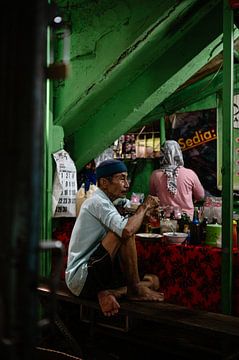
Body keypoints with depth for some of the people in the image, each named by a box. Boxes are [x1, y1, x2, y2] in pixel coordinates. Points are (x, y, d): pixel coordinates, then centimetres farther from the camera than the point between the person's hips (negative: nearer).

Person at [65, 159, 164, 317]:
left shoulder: (102, 203, 18)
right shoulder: (97, 202, -15)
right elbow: (127, 230, -31)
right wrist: (144, 207, -14)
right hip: (82, 277, -10)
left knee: (153, 281, 7)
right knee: (123, 233, -25)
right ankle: (134, 290, -13)